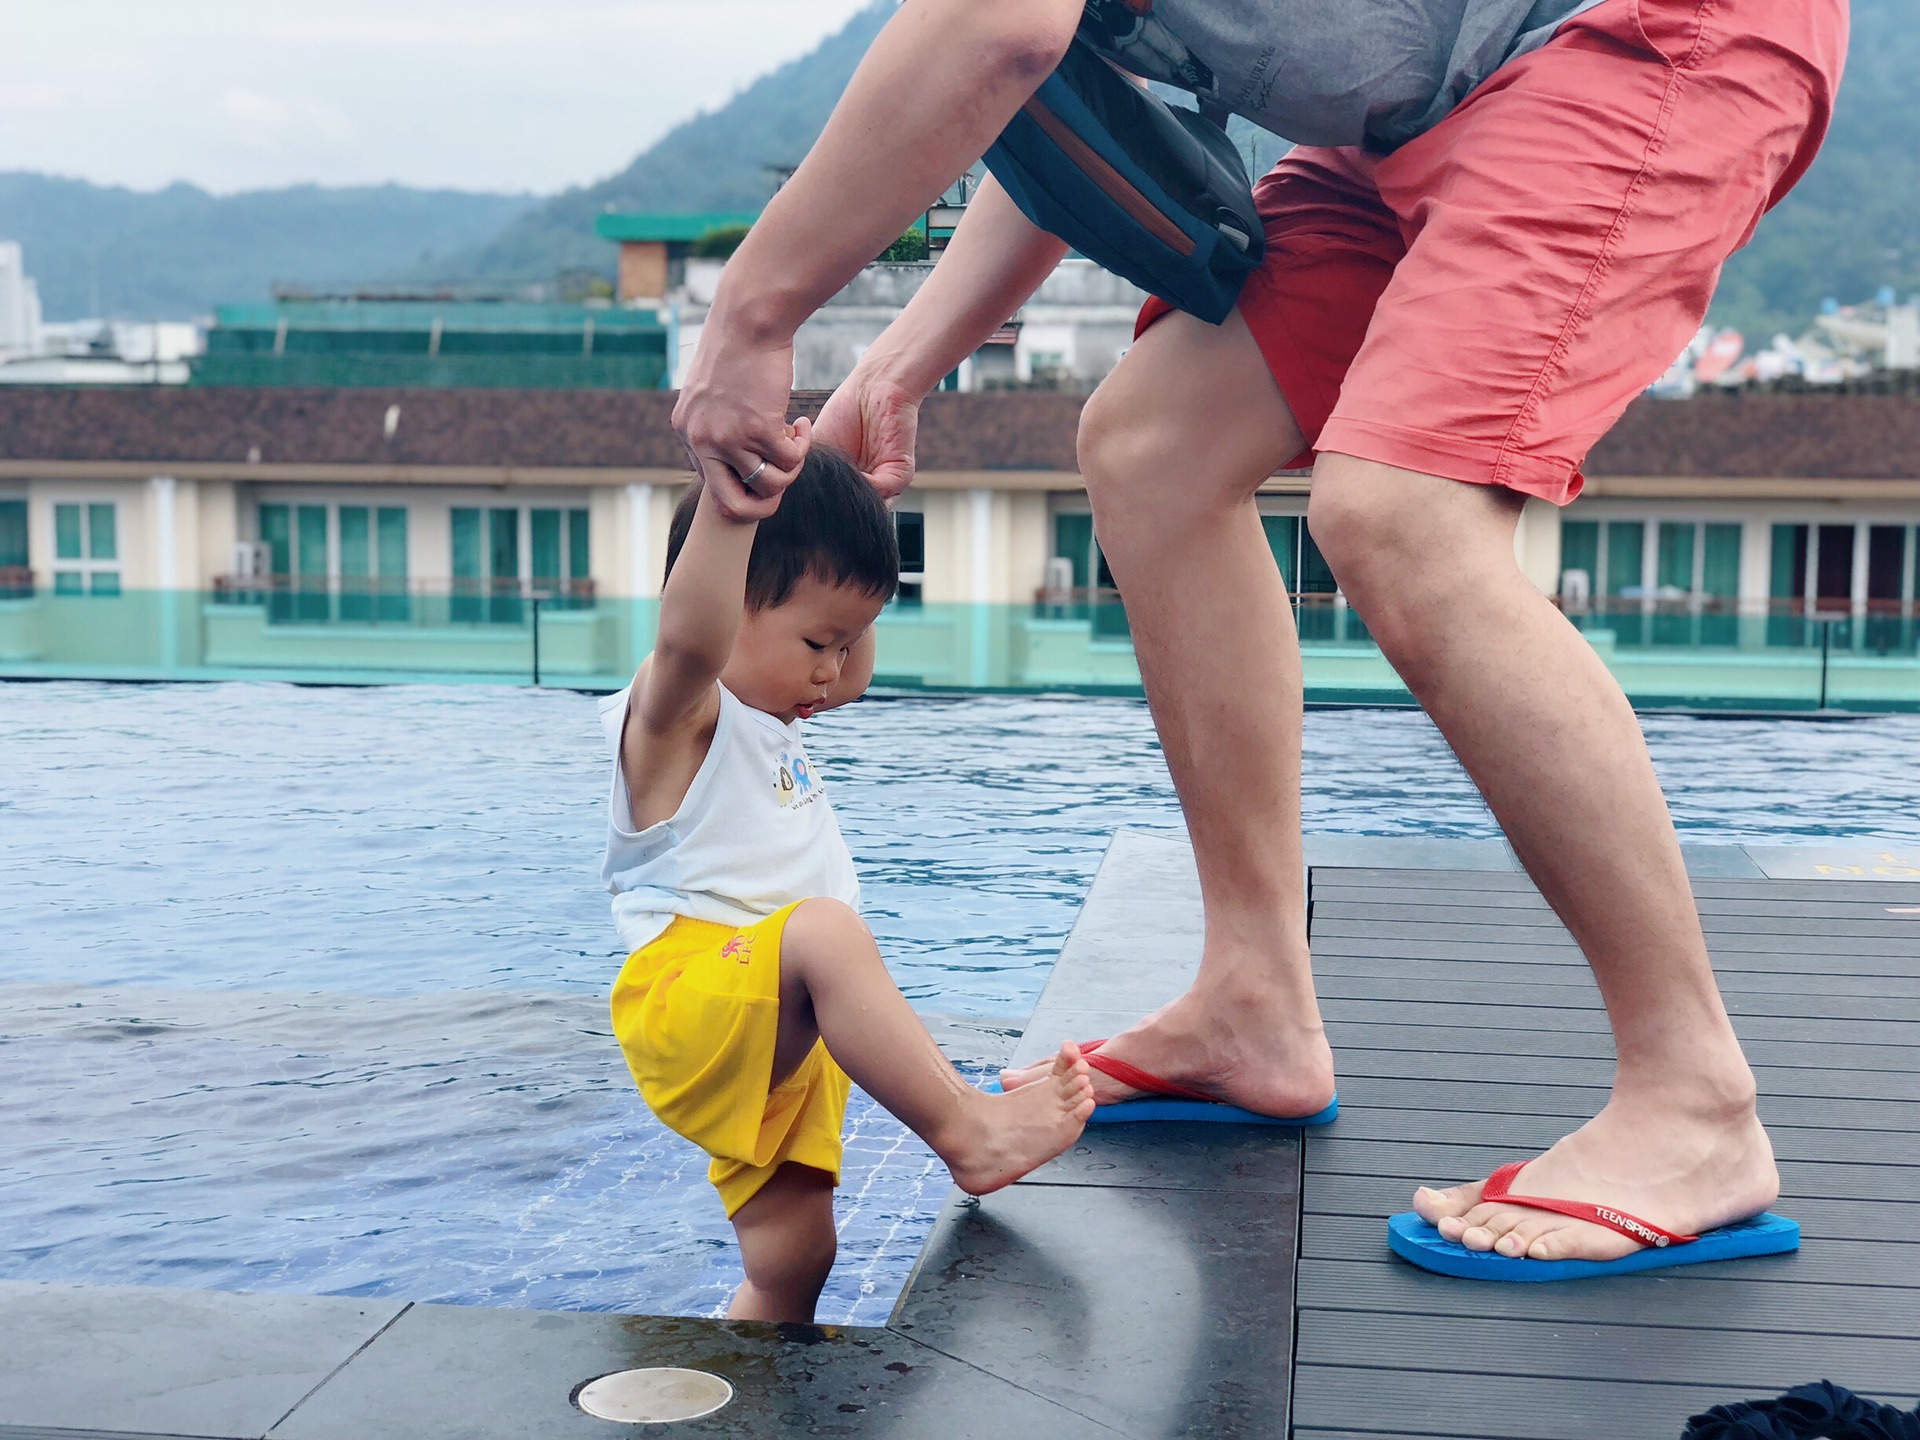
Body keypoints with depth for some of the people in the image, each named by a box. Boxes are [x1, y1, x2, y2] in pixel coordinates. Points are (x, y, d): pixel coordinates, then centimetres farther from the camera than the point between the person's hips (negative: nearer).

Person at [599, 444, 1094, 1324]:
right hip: (692, 1007, -9)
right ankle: (965, 1129, -37)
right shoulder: (674, 712, -7)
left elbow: (854, 673, 36)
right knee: (821, 929, -37)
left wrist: (850, 514, 26)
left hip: (782, 1043, 9)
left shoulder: (762, 715, 21)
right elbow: (689, 637, -31)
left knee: (790, 1266, 6)